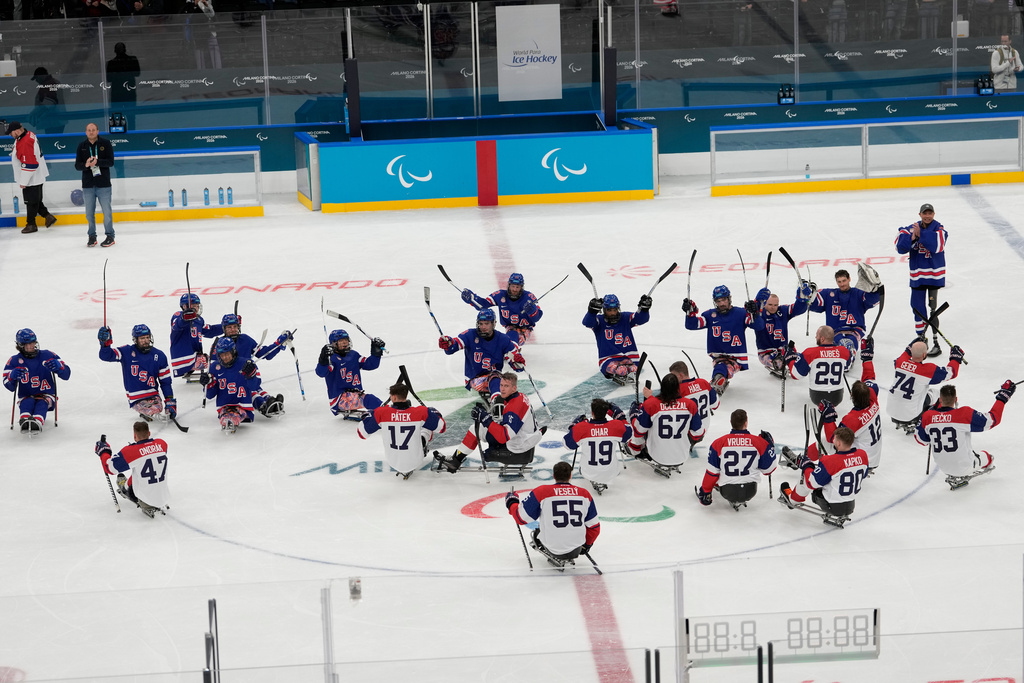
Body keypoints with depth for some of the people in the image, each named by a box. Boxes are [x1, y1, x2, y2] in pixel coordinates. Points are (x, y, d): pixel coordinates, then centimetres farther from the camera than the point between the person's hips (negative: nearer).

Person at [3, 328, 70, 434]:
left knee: (42, 403, -34)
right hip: (26, 397, 1)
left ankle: (37, 422, -66)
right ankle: (24, 422, -64)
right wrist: (12, 376, -23)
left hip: (46, 395, -1)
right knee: (27, 402, -34)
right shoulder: (14, 361, 4)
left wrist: (58, 366, -23)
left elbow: (66, 375, 1)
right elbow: (10, 387, 1)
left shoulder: (47, 356, 3)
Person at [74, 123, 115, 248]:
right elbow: (77, 165, 3)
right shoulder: (82, 146, 6)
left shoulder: (105, 143, -1)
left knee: (106, 211, 0)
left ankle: (110, 236, 11)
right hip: (87, 185, 3)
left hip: (103, 184, -3)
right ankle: (92, 236, 17)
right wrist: (86, 165, -19)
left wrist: (97, 162, -23)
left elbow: (110, 162, -8)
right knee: (89, 213, 6)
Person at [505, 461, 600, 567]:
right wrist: (587, 545, 28)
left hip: (552, 549, -2)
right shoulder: (584, 494, 0)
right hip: (576, 550, 2)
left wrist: (511, 503, 17)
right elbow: (594, 526, 9)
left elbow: (522, 518, -4)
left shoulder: (541, 492, -10)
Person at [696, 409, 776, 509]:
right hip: (750, 491, 0)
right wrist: (770, 444, 12)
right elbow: (767, 470, 2)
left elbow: (712, 471, -4)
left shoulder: (718, 443, -9)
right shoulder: (759, 442, -9)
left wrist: (705, 491, 10)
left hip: (727, 492, 0)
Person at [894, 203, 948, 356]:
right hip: (917, 274, 5)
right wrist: (911, 237, -24)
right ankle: (921, 337, 31)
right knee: (917, 305, 13)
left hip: (934, 273, -5)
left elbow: (936, 245, -25)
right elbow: (900, 246, -7)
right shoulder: (912, 228, 3)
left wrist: (920, 234, -25)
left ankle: (936, 344, -5)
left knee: (932, 307, -7)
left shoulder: (938, 228, -8)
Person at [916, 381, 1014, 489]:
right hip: (964, 466, -2)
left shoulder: (927, 417, -12)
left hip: (943, 467, 2)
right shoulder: (965, 414, -23)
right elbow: (993, 419, -15)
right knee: (986, 457, 27)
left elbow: (921, 440, 5)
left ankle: (952, 477, 18)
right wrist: (1002, 397, -3)